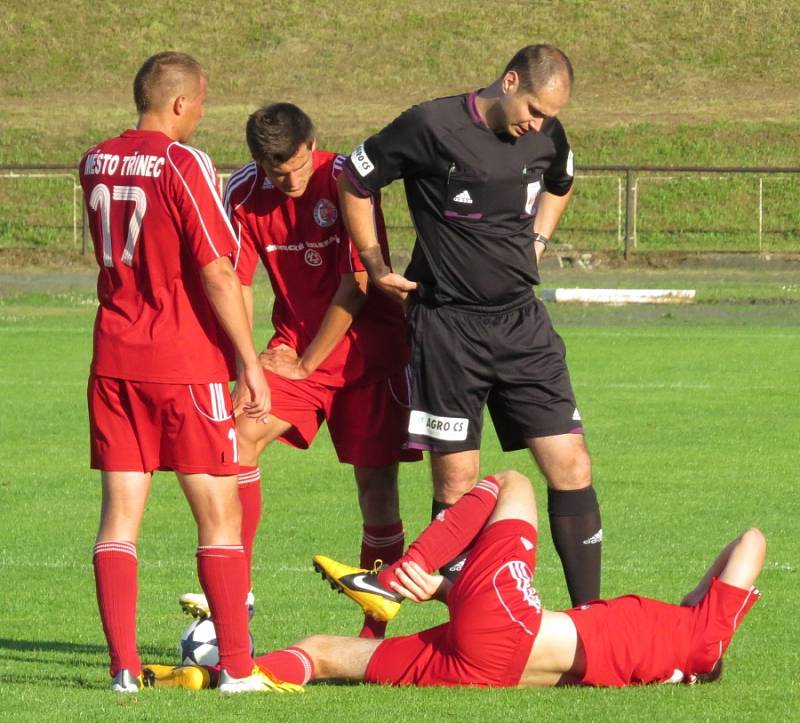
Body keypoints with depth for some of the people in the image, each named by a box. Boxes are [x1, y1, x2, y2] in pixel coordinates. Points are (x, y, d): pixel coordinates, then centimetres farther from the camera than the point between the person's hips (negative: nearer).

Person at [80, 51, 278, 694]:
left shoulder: (97, 162, 8)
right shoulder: (185, 164, -12)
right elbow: (218, 274, -14)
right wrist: (250, 364, -11)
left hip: (114, 358, 5)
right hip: (186, 362, -5)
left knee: (121, 513, 5)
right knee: (219, 514, 2)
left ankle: (125, 666, -1)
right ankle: (237, 668, 2)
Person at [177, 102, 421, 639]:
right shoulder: (245, 193, -5)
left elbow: (356, 284, -15)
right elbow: (237, 286, 1)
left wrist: (306, 363, -10)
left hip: (367, 347, -3)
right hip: (295, 345, 3)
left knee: (377, 481, -6)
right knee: (244, 436, -18)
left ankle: (376, 629, 2)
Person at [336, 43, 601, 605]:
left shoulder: (547, 136, 4)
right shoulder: (430, 127, -12)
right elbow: (354, 183, 1)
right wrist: (377, 269, 4)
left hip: (523, 323, 5)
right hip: (448, 326, -5)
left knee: (571, 467, -3)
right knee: (457, 484, -3)